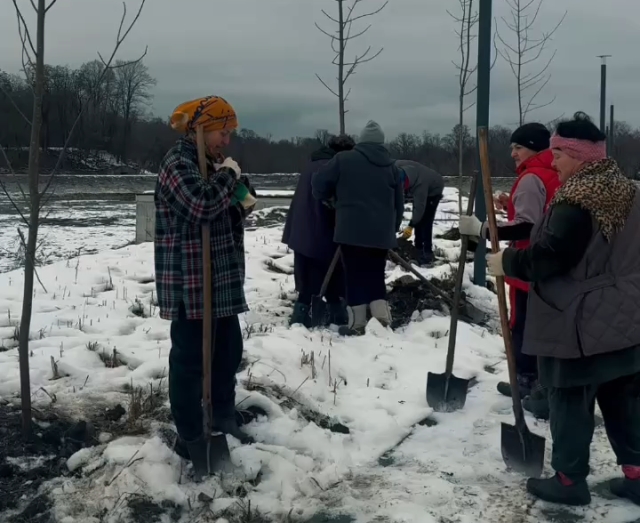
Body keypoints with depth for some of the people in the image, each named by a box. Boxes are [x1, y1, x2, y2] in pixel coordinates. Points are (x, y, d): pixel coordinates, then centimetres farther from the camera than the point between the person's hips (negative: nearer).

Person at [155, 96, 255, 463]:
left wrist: (241, 199, 5)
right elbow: (200, 204, -32)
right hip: (190, 283, -10)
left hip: (221, 280, 10)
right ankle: (191, 438, 7)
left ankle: (224, 420, 34)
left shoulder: (209, 164, 17)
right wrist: (229, 175, -16)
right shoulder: (178, 164, -14)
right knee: (190, 358, -2)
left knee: (229, 351, 18)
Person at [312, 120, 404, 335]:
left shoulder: (343, 159, -1)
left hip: (352, 230, -4)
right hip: (381, 232, 4)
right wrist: (393, 228, 26)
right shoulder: (391, 167, 12)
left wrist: (326, 198, 25)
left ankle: (357, 323, 5)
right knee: (376, 274, 14)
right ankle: (382, 319, 9)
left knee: (355, 275, 3)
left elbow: (319, 182, 5)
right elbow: (399, 204, 15)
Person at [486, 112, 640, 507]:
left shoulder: (575, 202, -20)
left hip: (579, 325, -8)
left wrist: (507, 262, -8)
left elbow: (550, 256, -23)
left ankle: (570, 480, 13)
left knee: (570, 402, 4)